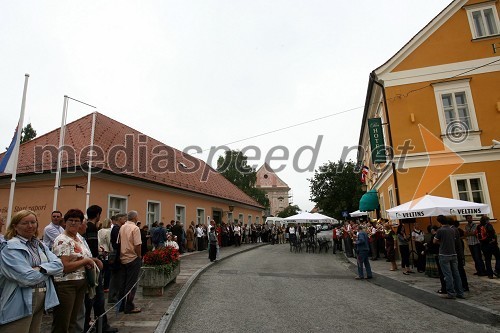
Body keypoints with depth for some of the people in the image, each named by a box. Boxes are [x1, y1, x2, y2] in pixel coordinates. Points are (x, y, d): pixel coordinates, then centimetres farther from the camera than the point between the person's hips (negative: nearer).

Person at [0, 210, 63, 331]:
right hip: (20, 303, -7)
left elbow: (59, 265, -1)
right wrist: (49, 269, -7)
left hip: (41, 299, 7)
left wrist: (40, 268, -17)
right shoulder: (10, 248, -13)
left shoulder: (41, 245, 10)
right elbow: (27, 278, -22)